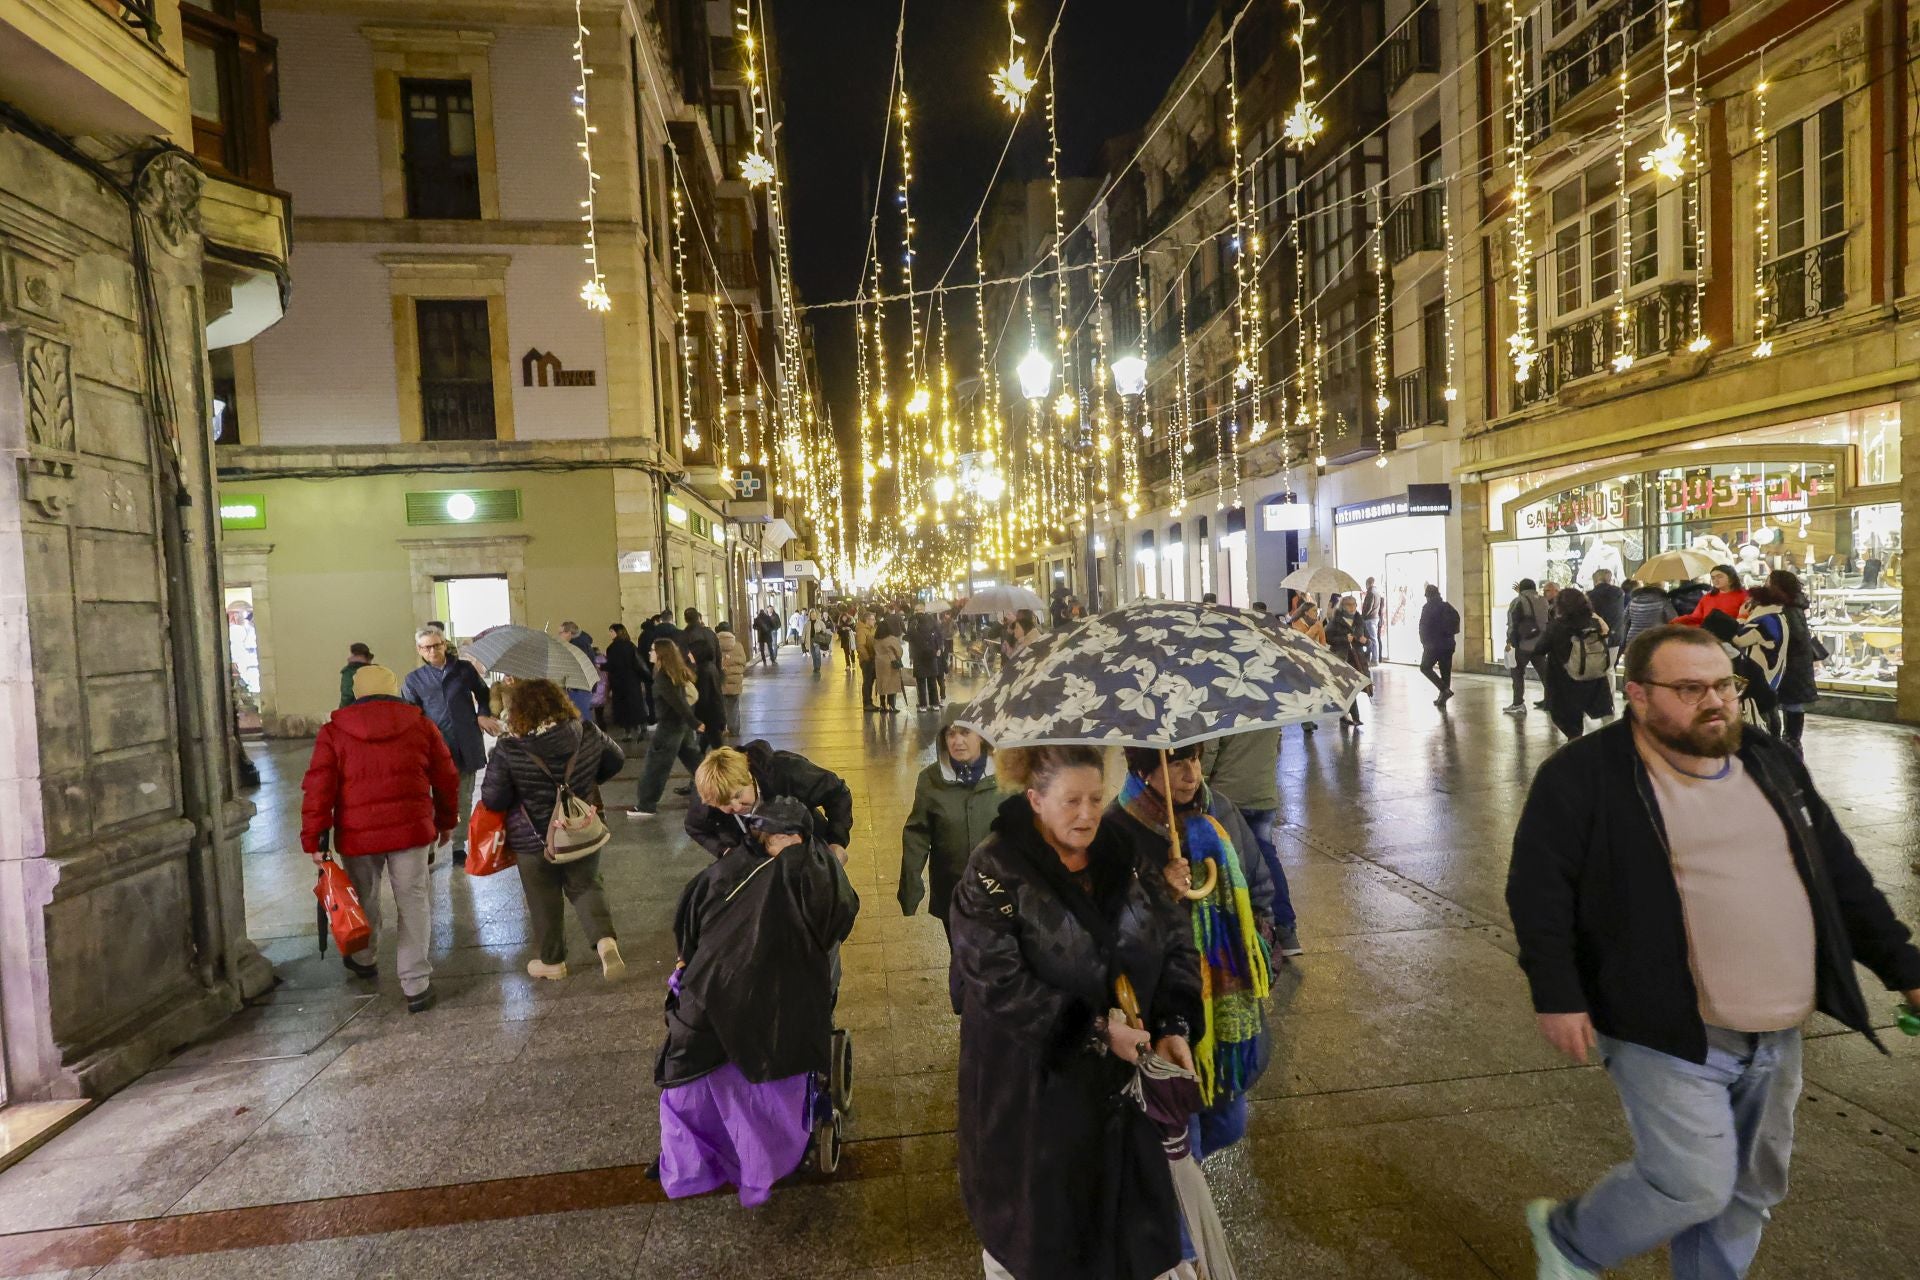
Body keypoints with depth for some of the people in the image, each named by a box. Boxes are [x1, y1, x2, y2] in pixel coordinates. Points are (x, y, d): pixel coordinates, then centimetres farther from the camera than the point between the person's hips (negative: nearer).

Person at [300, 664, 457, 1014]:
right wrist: (446, 820, 20)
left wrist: (314, 839, 0)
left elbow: (318, 789, -5)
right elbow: (446, 777, 8)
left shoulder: (334, 731, 0)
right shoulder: (420, 724, 3)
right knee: (413, 903, 5)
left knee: (364, 899, 22)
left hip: (357, 834, 0)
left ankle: (364, 960, 45)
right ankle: (416, 985, 3)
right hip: (411, 828, 0)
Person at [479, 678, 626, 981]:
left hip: (535, 840, -3)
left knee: (544, 900, 16)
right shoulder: (588, 734, -9)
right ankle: (605, 940, -3)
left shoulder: (507, 751, -20)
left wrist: (519, 796, 4)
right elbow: (616, 760, 6)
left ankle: (552, 961, 30)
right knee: (585, 886, 19)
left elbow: (492, 800, -16)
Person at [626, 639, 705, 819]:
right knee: (693, 760, 17)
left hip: (670, 726, -8)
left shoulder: (662, 677, -19)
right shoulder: (678, 672, 6)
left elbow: (677, 703, -23)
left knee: (654, 765, 0)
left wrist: (695, 723, -23)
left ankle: (645, 806, 6)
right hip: (682, 724, 8)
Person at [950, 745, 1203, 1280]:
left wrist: (1174, 1026, -14)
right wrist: (1094, 1031, -23)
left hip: (1125, 1075, 4)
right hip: (1034, 1083, -4)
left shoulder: (1122, 857, -4)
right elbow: (999, 983, -23)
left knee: (1123, 1204, 20)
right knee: (1038, 1216, 16)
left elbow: (1176, 943, 1)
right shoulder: (995, 873, -19)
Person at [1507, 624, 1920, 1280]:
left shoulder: (1773, 765, 8)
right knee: (1696, 1187, -5)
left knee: (1749, 1190, 17)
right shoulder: (1585, 775, -14)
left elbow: (1841, 877, 18)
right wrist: (1556, 995, -17)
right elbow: (1538, 886, -14)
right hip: (1668, 1033, -7)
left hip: (1777, 1037, 7)